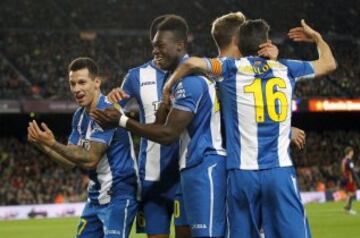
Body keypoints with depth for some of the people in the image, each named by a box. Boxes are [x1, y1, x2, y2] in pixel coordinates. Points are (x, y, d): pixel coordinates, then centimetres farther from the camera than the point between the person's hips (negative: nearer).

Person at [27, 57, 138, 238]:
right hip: (96, 197, 9)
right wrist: (43, 145, -7)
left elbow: (91, 160, -24)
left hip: (118, 196, -9)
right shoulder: (79, 115, 10)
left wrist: (52, 143, -28)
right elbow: (71, 160, 9)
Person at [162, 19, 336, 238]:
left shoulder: (231, 69, 2)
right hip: (280, 172, 1)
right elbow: (329, 63, 25)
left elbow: (192, 63, -14)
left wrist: (170, 85, 4)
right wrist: (317, 38, 43)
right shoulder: (286, 69, 10)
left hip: (242, 173, 0)